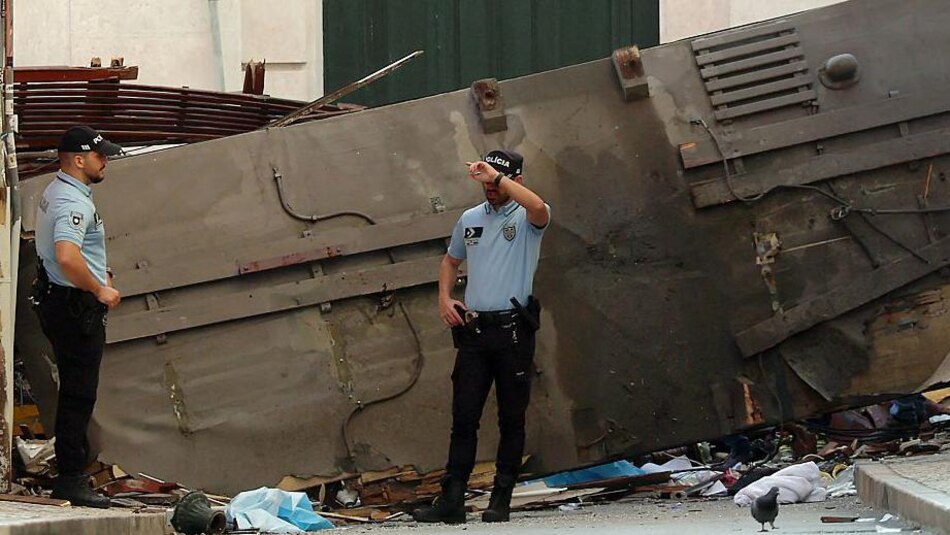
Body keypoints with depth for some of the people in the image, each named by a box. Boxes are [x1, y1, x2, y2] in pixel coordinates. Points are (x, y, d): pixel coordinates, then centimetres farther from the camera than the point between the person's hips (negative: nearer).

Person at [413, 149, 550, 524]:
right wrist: (444, 297, 12)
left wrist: (497, 177, -25)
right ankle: (452, 501, -2)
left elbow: (538, 208, -27)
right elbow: (451, 260, 29)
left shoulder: (525, 218, -1)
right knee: (463, 418, 0)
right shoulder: (470, 219, 15)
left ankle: (501, 501, 5)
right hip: (473, 330, 4)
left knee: (512, 419, 1)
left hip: (513, 329, -4)